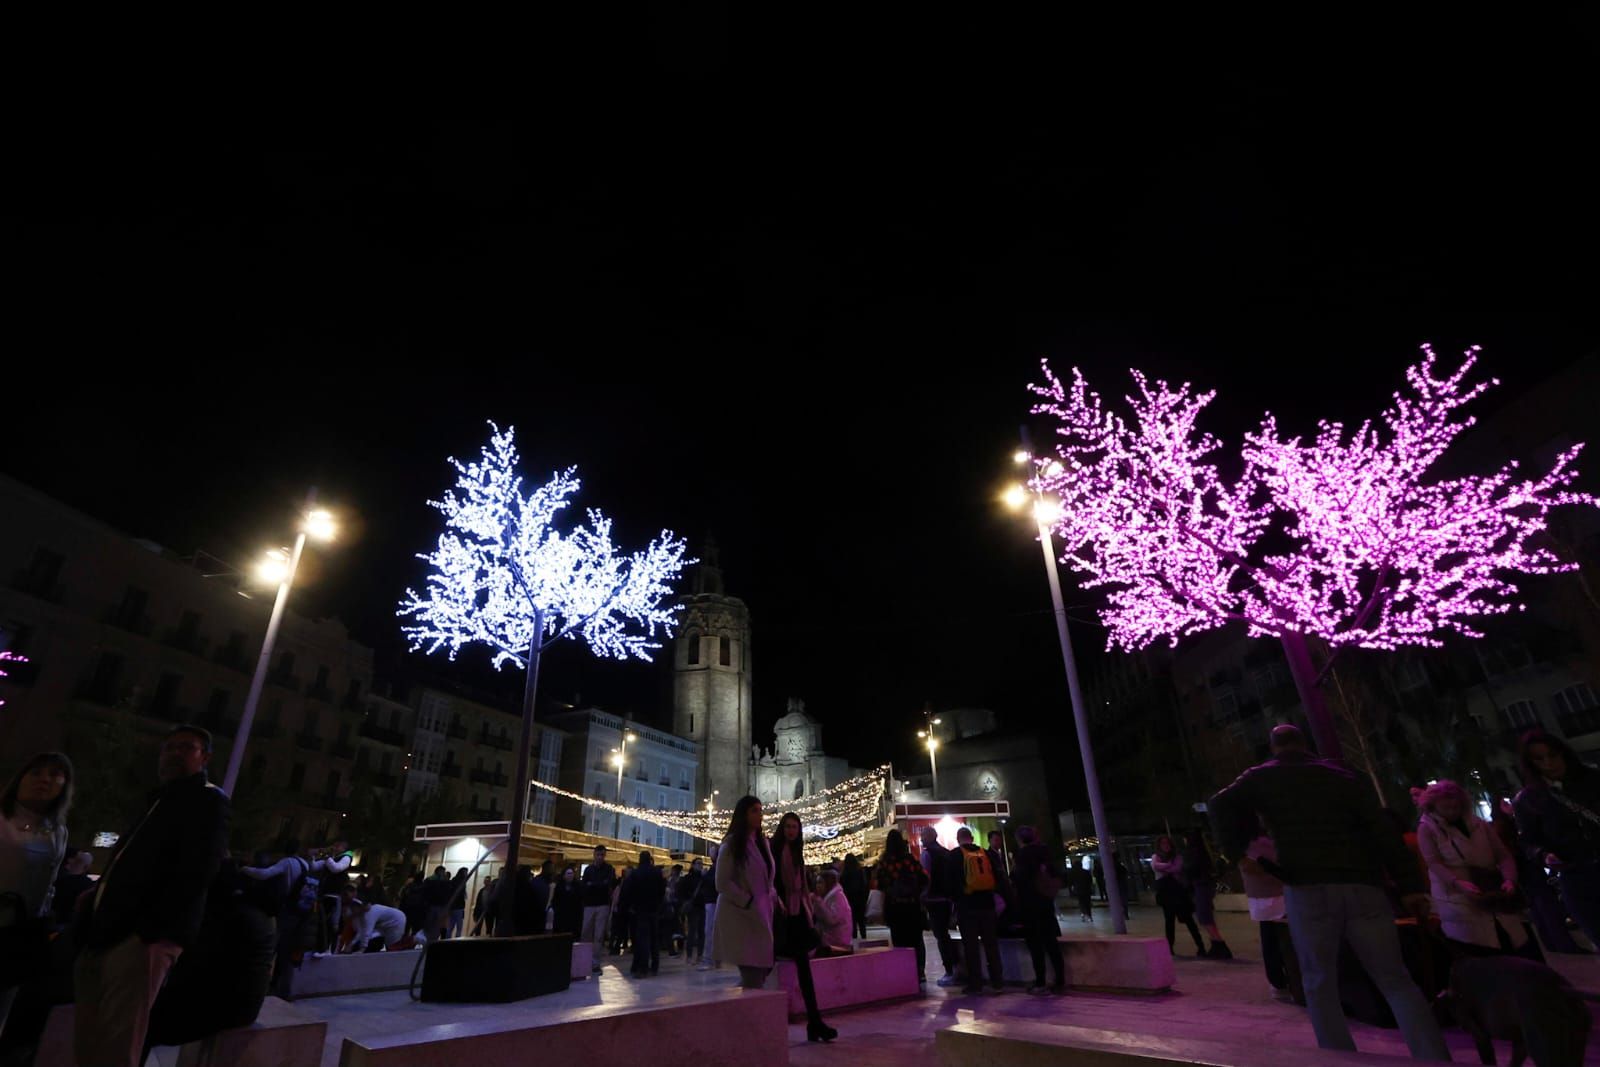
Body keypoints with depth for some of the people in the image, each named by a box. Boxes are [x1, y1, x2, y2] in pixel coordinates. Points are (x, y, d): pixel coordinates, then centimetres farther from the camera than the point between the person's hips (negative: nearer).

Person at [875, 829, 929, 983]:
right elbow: (924, 879, -5)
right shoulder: (911, 859, -5)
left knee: (900, 941, 8)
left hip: (894, 906, -2)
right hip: (913, 905, 2)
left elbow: (880, 886, -9)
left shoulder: (884, 863, -9)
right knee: (916, 939, 15)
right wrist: (916, 892, 10)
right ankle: (919, 972, 16)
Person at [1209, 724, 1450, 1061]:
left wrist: (1236, 852, 5)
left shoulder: (1262, 777, 11)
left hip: (1308, 887, -2)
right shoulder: (1340, 775, 17)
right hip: (1362, 885, 3)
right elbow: (1383, 830, 7)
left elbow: (1220, 805, -5)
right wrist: (1410, 886, 4)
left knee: (1320, 982, 8)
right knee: (1395, 980, 9)